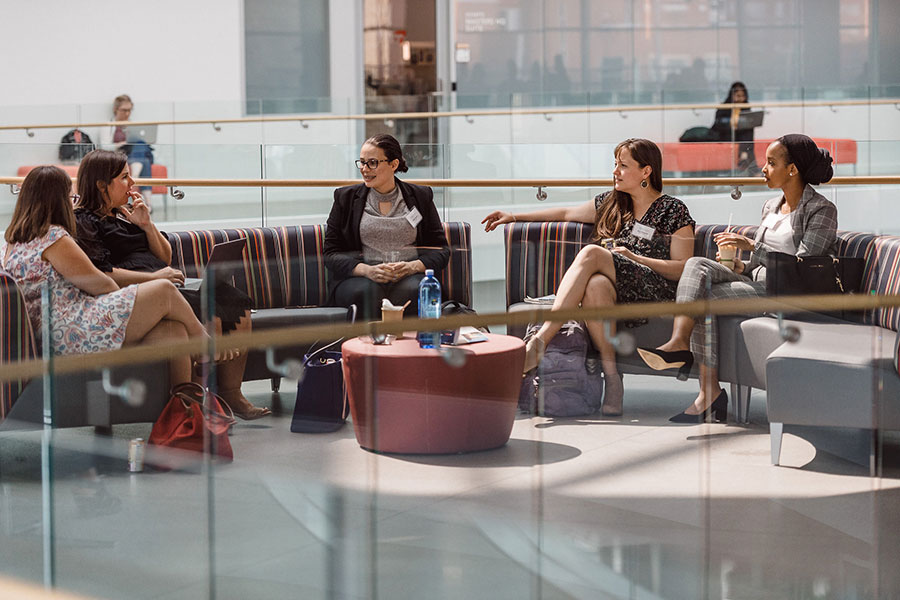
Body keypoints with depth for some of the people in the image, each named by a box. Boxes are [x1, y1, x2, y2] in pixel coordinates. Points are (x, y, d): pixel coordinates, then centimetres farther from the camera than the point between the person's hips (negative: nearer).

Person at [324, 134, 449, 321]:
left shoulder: (420, 196, 13)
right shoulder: (346, 197, 11)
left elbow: (441, 249, 11)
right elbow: (331, 253, 7)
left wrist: (414, 266, -11)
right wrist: (367, 270, -12)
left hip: (409, 277, 0)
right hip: (359, 278, 0)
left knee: (414, 291, -35)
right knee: (367, 292, -36)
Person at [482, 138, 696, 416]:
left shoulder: (673, 211, 6)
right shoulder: (611, 203, 23)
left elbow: (683, 269, 0)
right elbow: (566, 213, 31)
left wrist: (633, 257, -10)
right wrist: (514, 216, 28)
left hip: (657, 293, -5)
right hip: (614, 292, 5)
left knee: (592, 253, -32)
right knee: (595, 284, -36)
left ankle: (539, 340, -43)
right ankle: (611, 377, -39)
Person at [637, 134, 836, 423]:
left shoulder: (822, 211, -7)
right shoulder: (771, 207, 19)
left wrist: (753, 247, -17)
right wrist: (742, 266, 4)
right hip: (755, 282, 8)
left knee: (704, 298, -24)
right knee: (696, 265, -19)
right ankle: (679, 342, -33)